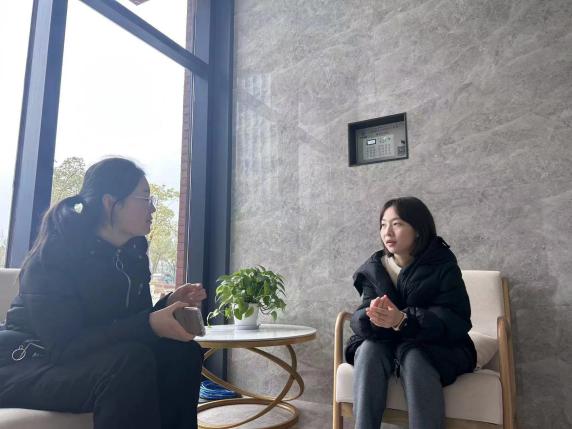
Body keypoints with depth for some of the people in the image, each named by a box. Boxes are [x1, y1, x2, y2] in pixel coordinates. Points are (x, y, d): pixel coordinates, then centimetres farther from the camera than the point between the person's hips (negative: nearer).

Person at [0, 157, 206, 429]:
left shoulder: (132, 253, -1)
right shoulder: (55, 253, -21)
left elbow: (130, 322, 5)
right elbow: (64, 347, -27)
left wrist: (168, 304, -15)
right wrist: (149, 324, -34)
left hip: (83, 361, 7)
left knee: (182, 353, -14)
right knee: (131, 361, -33)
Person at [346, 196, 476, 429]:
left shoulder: (442, 266, -10)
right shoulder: (373, 269, -1)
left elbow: (456, 320, -21)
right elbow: (359, 319, -10)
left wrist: (402, 320, -38)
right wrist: (372, 317, -37)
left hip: (437, 348, -3)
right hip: (385, 346, 3)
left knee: (413, 355, -34)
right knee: (369, 348, -29)